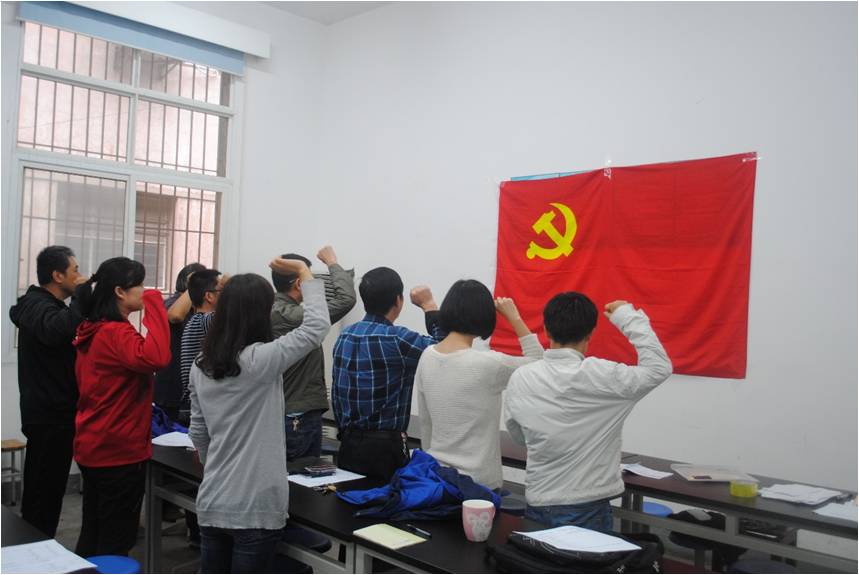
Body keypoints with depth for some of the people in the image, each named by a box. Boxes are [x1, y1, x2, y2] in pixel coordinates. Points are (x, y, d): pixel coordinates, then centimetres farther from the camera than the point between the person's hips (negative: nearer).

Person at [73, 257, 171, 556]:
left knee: (92, 533, 19)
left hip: (92, 447, 9)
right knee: (115, 541, 3)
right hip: (119, 450, -9)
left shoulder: (93, 331, 8)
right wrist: (154, 305, -30)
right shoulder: (116, 333, -21)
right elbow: (156, 358, -40)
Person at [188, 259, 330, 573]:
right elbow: (317, 325, -13)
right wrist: (304, 272, -2)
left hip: (212, 501, 6)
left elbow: (198, 433, 10)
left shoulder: (200, 365, 2)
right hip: (256, 506, -6)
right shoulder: (261, 359, -19)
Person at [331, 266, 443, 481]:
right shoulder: (395, 338, -18)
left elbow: (336, 393, 10)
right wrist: (430, 306, -3)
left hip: (348, 445, 7)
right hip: (384, 447, -7)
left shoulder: (344, 336, 4)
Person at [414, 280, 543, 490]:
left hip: (435, 475, 6)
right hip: (478, 481, -6)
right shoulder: (487, 364, -20)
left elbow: (425, 422, 7)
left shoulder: (427, 357, -3)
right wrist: (515, 318, -4)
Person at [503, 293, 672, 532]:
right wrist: (629, 318, -2)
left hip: (537, 506, 4)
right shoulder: (601, 376, -18)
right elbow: (660, 367, -5)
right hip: (587, 510, -3)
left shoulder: (520, 379, -5)